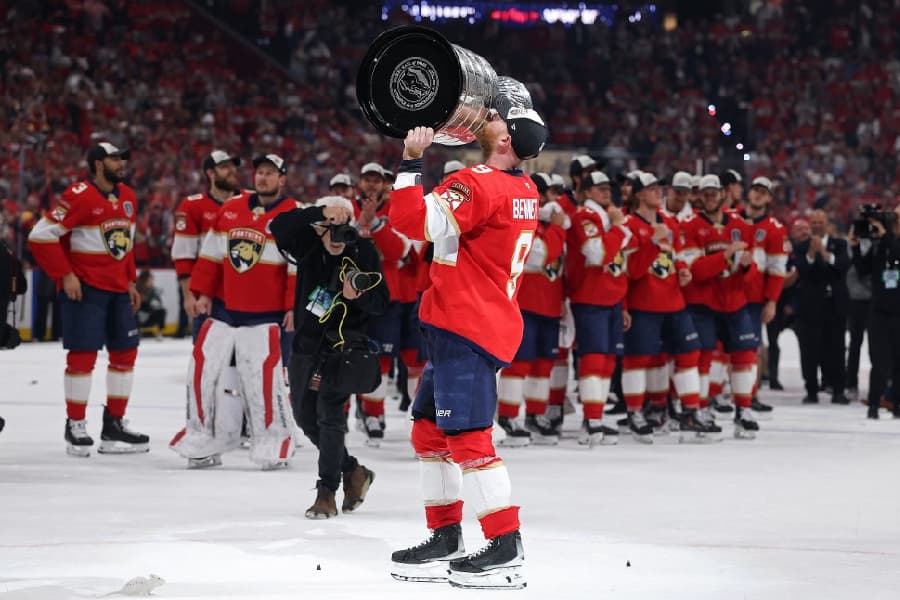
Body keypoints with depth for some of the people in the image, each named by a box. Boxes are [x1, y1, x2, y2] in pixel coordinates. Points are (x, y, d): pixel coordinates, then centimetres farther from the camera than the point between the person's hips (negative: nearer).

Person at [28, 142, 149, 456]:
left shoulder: (127, 197, 10)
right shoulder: (79, 197, -15)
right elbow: (41, 236, -16)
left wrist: (130, 282, 18)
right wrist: (65, 275, -16)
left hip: (117, 289, 8)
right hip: (84, 288, -8)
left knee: (125, 352, 8)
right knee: (84, 354, -8)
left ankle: (114, 424, 18)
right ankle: (75, 426, 2)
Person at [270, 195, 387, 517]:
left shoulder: (363, 252, -11)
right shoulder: (309, 246, -5)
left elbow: (380, 302, -9)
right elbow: (280, 227, -24)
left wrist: (358, 295, -30)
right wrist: (320, 213, -34)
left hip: (343, 340, -5)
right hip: (307, 341, 5)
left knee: (328, 412, -15)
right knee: (305, 415, 12)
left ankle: (326, 493, -10)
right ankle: (353, 472, 30)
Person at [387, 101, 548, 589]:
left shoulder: (480, 184, -17)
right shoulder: (524, 191, 11)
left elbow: (415, 221, -25)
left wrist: (412, 160, -17)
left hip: (465, 329, -10)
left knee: (467, 436, -11)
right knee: (429, 431, 16)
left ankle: (506, 549, -12)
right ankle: (446, 540, 20)